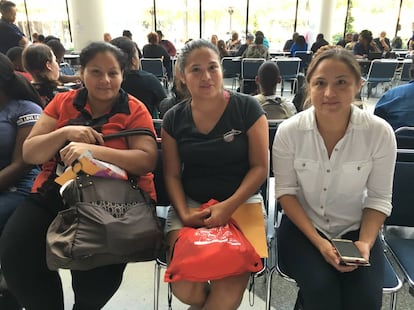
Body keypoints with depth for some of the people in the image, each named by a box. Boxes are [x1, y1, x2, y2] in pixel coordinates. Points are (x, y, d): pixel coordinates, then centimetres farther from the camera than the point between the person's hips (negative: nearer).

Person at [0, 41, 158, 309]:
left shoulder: (135, 110, 3)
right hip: (54, 194, 4)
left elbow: (148, 160, -11)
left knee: (98, 267, -27)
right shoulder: (62, 102, 12)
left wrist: (93, 150, -22)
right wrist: (65, 132, -12)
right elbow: (29, 154, 8)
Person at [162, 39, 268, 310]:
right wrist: (183, 212, -12)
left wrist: (229, 206, -18)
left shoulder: (247, 108, -4)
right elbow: (172, 174, 5)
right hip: (190, 204, 2)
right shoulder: (174, 119, 4)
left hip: (242, 202, -2)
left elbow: (260, 167, -6)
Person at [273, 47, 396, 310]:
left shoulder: (380, 132, -15)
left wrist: (365, 242, -18)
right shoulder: (289, 131, -16)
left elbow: (379, 198, -4)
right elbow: (286, 191, -8)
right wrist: (317, 241, -17)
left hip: (355, 228, 1)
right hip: (302, 225, -1)